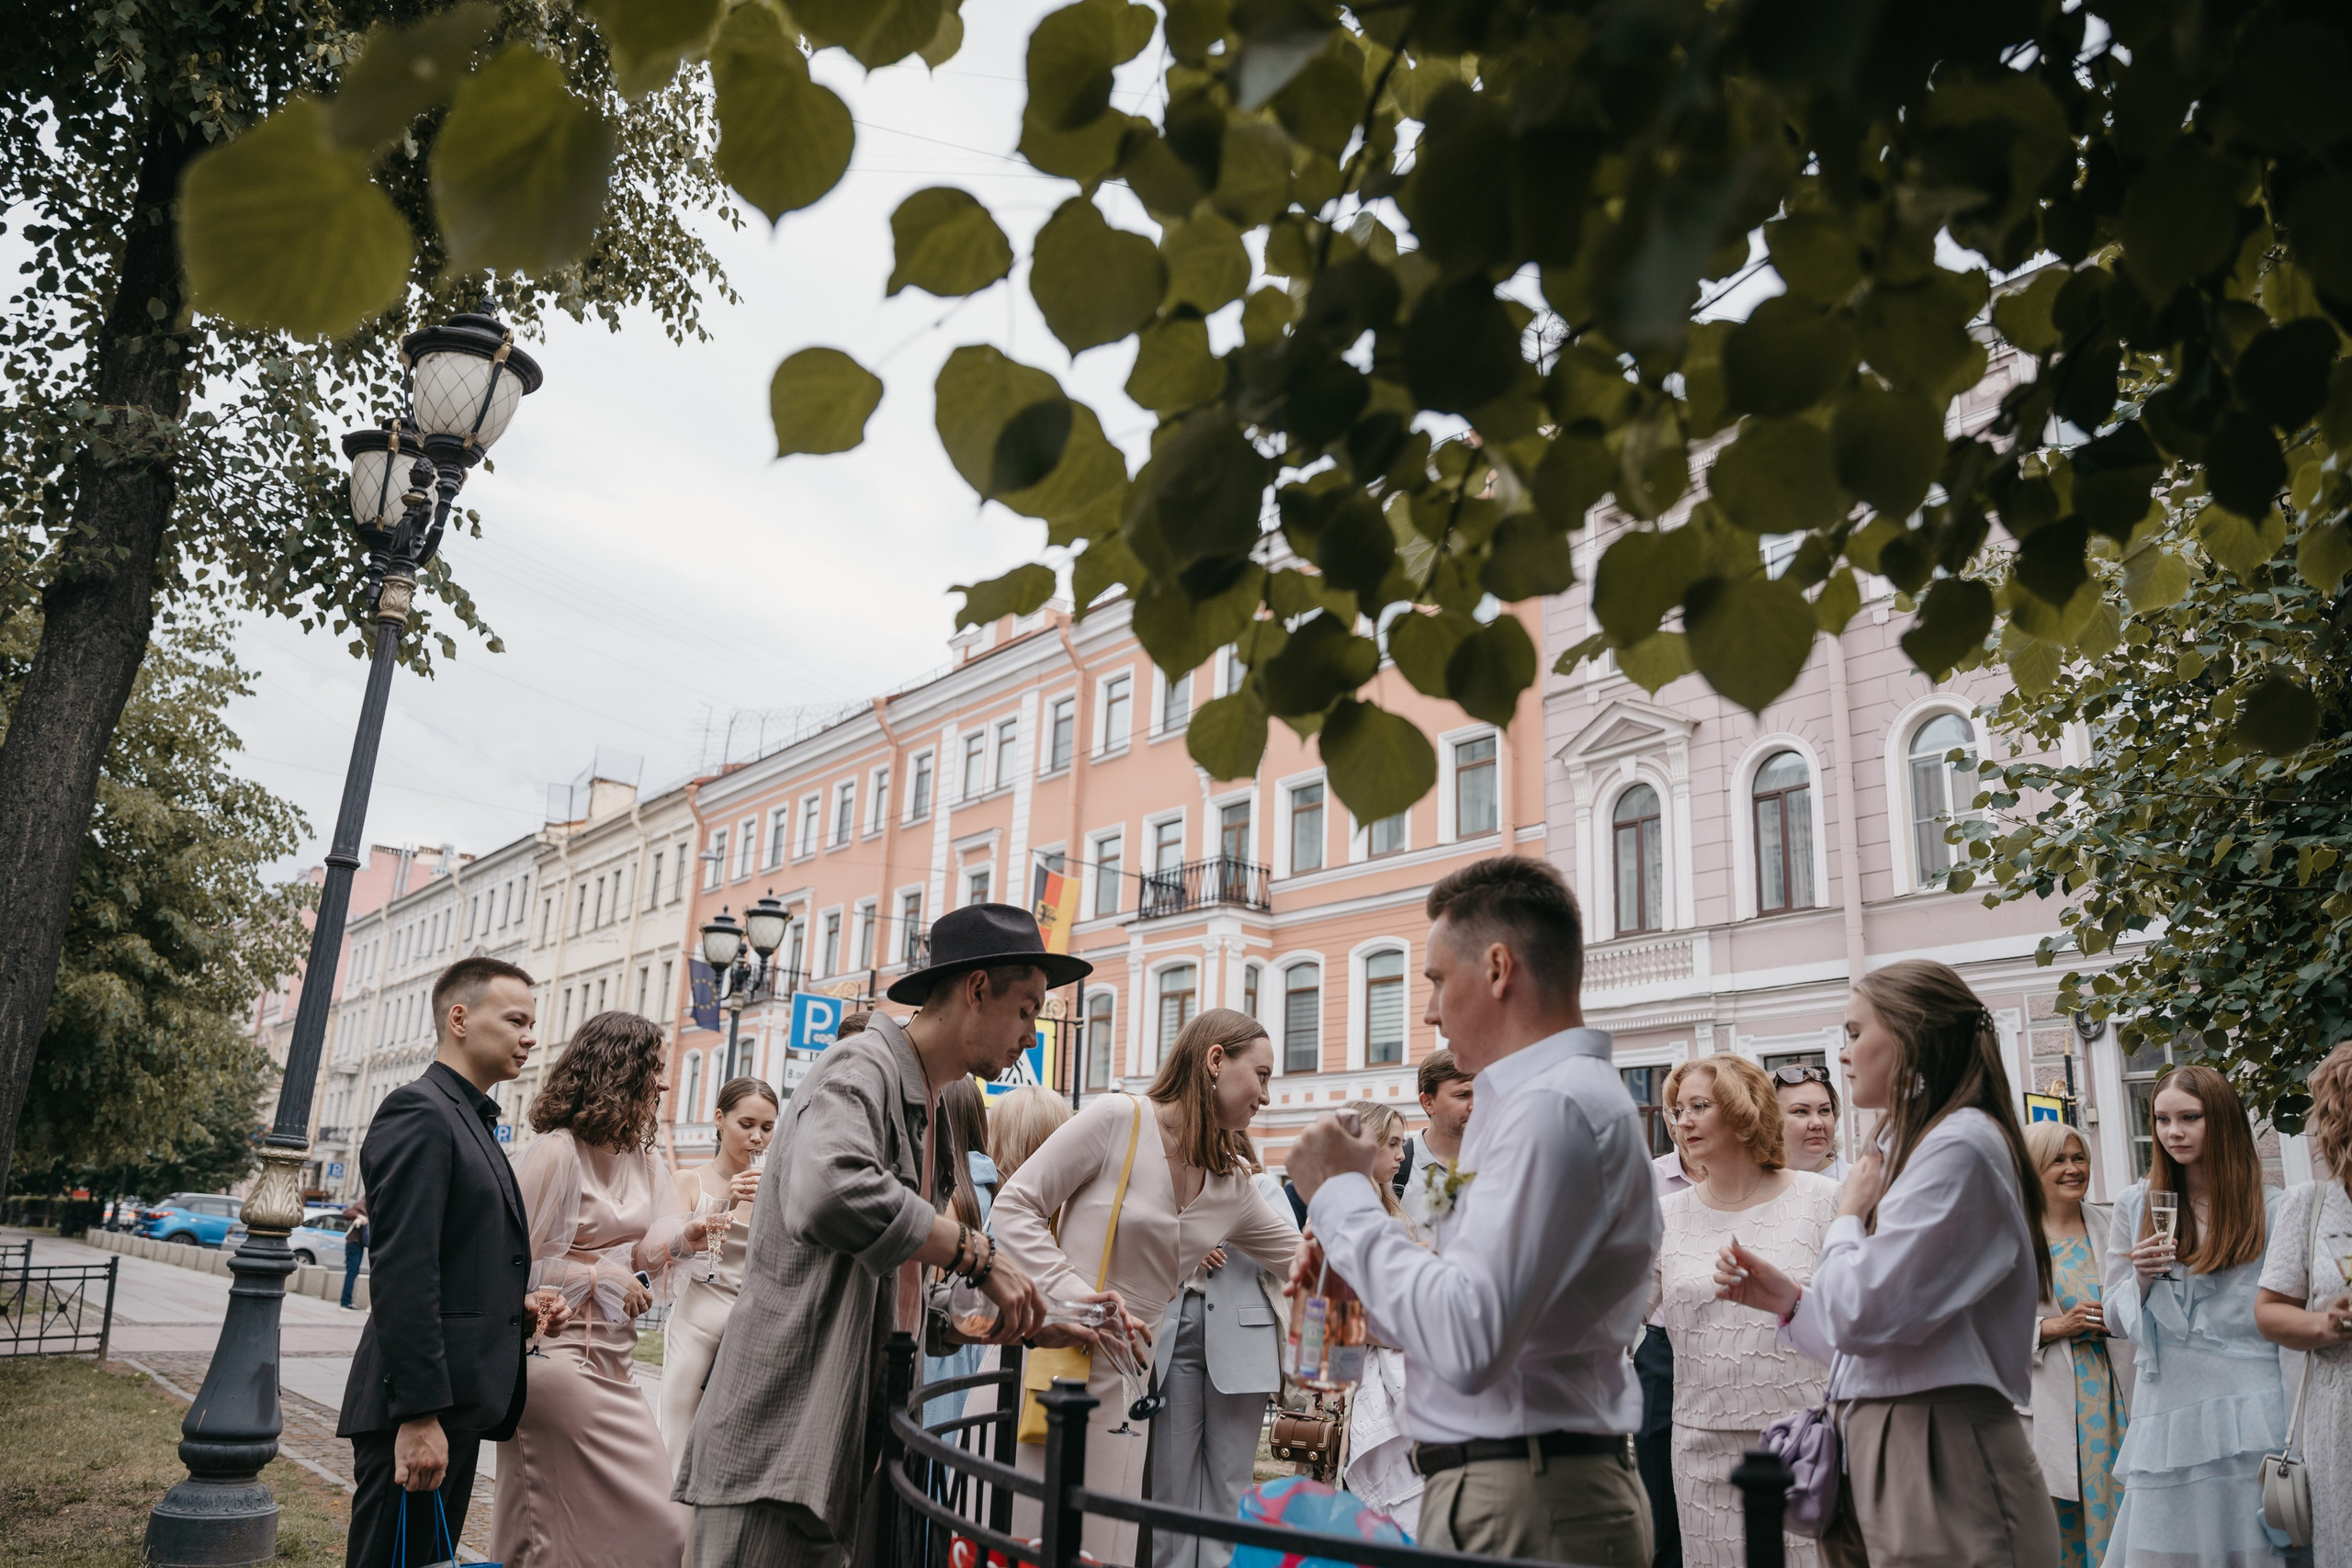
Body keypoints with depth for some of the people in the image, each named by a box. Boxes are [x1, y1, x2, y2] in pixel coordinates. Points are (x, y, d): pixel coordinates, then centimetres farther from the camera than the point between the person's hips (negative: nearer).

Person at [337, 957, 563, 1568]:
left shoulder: (471, 1121, 18)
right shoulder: (418, 1111, -13)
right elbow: (401, 1274, -21)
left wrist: (515, 1302, 7)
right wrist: (419, 1414, -24)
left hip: (459, 1402, 10)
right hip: (418, 1408, -10)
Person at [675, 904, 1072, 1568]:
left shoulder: (926, 1113, 18)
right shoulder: (863, 1067, -12)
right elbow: (829, 1194, -35)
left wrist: (1031, 1326, 15)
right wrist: (976, 1252, -24)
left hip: (848, 1450, 9)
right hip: (777, 1446, -9)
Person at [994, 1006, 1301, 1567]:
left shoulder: (1233, 1184, 9)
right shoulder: (1119, 1119, -10)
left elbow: (1297, 1254, 22)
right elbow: (1015, 1208, -10)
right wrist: (1082, 1297, -20)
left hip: (1124, 1379, 6)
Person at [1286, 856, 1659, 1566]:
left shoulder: (1551, 1105, -19)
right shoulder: (1559, 1092, 15)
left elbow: (1469, 1343, -28)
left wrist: (1342, 1196, -17)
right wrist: (1356, 1265, 8)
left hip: (1521, 1509, -9)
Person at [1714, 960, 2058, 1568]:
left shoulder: (1958, 1147, -15)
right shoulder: (1913, 1147, 17)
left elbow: (1861, 1316, -21)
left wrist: (1850, 1215, -5)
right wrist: (1789, 1300, 10)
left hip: (1939, 1466, -10)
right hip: (1886, 1451, 10)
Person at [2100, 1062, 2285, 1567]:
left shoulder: (2270, 1207, 4)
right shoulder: (2135, 1204, 7)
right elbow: (2116, 1318, 10)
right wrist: (2142, 1277, -10)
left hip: (2251, 1407, -1)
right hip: (2167, 1408, 1)